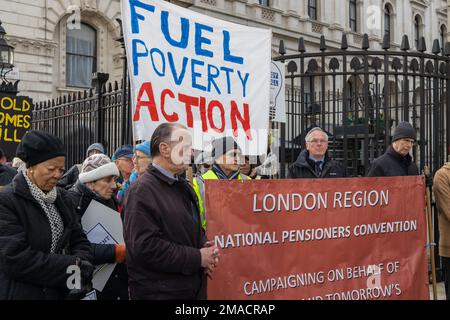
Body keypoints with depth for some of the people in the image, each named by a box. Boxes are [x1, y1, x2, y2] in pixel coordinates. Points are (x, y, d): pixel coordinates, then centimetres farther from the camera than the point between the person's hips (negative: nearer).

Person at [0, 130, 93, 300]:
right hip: (20, 293, -6)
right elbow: (15, 259, -22)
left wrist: (83, 263, -14)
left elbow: (78, 239, 7)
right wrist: (72, 267, -21)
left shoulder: (61, 197, 5)